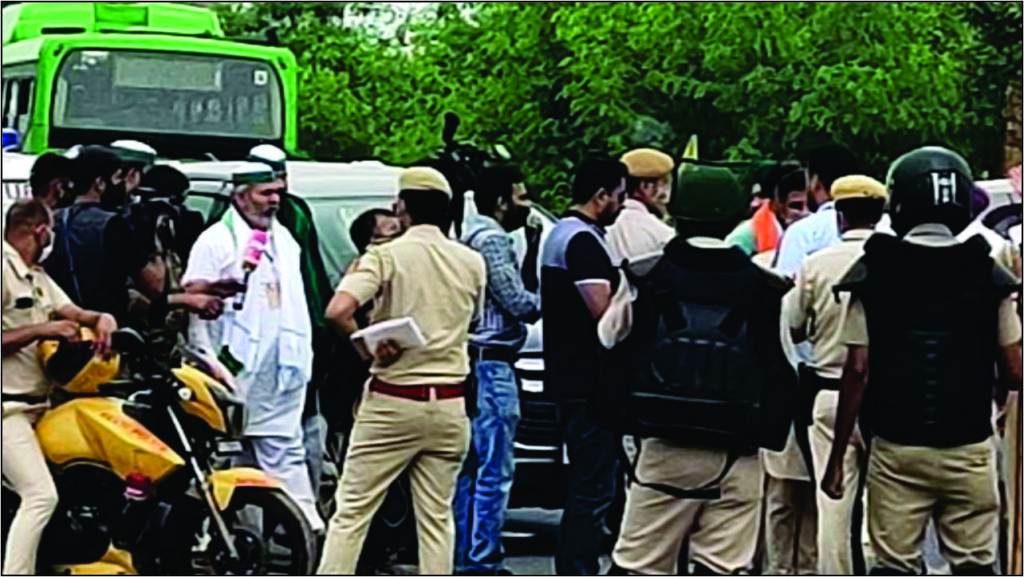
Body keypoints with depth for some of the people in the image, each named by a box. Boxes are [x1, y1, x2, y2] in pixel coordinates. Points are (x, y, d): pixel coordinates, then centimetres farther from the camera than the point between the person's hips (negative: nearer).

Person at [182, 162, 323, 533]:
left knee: (285, 451, 5)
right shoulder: (216, 240, -5)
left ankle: (309, 526, 3)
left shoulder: (284, 240, 19)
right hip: (237, 368, -6)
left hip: (282, 369, 6)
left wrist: (303, 356, 17)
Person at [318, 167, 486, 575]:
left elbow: (338, 311, -22)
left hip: (393, 400, -4)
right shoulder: (472, 263, 5)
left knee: (352, 510, 1)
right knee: (437, 518, 8)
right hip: (449, 404, 4)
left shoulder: (387, 256, -8)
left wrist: (369, 348, -9)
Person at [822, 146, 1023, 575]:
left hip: (896, 448, 0)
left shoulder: (874, 274, -3)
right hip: (970, 449, 0)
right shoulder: (987, 275, -1)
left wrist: (837, 457, 0)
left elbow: (857, 371, -5)